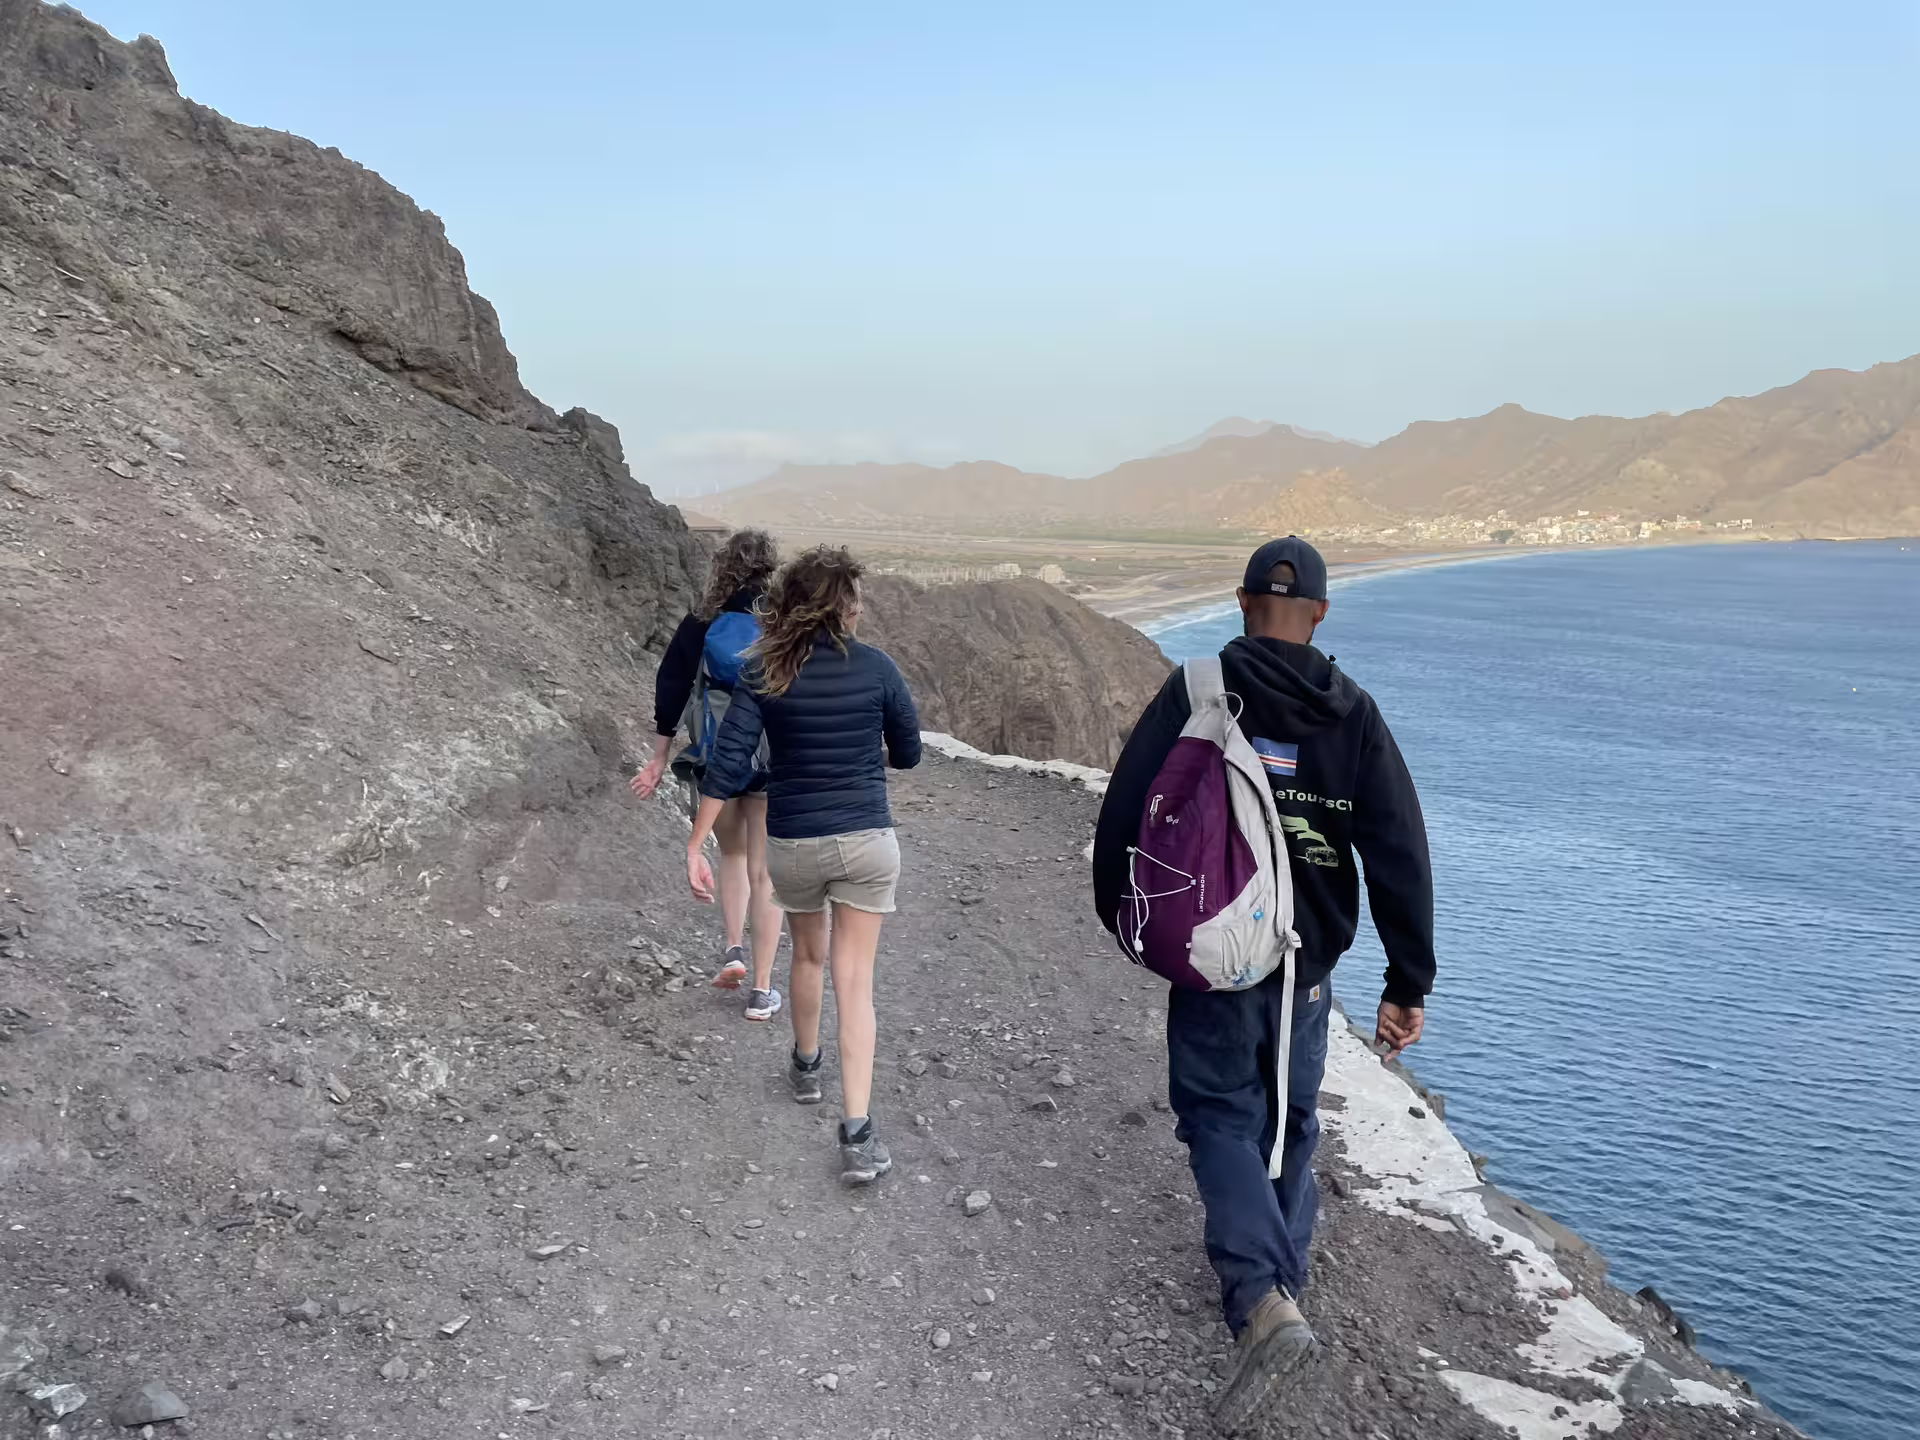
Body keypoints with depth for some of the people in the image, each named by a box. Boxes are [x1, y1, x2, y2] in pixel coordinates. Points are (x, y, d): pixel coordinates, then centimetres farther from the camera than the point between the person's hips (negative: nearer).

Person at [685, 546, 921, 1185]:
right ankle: (857, 1132, -4)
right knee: (854, 980, 2)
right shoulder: (875, 666, -8)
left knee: (809, 954, 27)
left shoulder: (764, 674, -7)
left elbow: (728, 764, -12)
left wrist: (695, 846, -9)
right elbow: (908, 753, 4)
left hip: (793, 843, 2)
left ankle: (805, 1067, 48)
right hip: (867, 841, -1)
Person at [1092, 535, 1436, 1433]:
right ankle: (1281, 1282, 35)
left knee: (1219, 1118, 7)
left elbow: (1125, 809, -8)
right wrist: (1408, 985, 0)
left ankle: (1262, 1301, -12)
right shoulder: (1354, 715, -2)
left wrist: (1118, 912, 9)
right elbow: (1401, 858, -5)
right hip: (1308, 966, 3)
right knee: (1288, 1125, 19)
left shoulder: (1194, 692, -9)